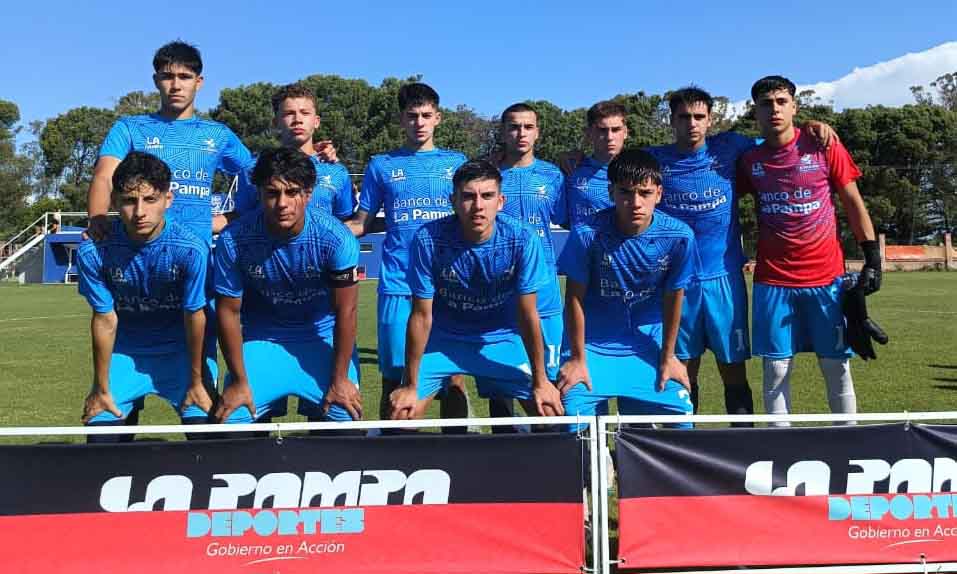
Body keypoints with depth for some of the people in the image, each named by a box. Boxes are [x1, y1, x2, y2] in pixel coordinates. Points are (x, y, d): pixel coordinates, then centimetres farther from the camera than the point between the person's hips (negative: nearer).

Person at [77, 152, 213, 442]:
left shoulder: (191, 249, -26)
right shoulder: (93, 252, -21)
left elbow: (194, 316, -16)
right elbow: (105, 319, -12)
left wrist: (196, 381, -6)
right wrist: (101, 388, -3)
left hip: (178, 351, -1)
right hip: (123, 353, 1)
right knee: (101, 438, -5)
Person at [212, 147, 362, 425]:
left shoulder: (336, 238, -24)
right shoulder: (233, 240, -21)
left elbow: (345, 311, -16)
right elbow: (229, 310, -9)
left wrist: (339, 379, -12)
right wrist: (239, 381, -6)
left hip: (323, 338, 0)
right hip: (261, 339, 1)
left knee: (346, 417, -12)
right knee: (232, 419, -11)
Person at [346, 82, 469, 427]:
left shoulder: (457, 163, 12)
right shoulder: (381, 165, 11)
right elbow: (360, 225, 10)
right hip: (397, 286, 0)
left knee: (453, 375, 2)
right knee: (393, 377, 3)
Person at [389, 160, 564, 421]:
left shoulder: (522, 239, -24)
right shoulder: (428, 239, -25)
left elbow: (527, 314, -15)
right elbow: (422, 315, -17)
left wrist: (540, 381, -10)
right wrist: (410, 386, -12)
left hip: (502, 339, 1)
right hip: (443, 338, 0)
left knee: (548, 410, -8)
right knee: (401, 412, -12)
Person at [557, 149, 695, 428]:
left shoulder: (679, 236, -16)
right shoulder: (587, 234, -22)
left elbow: (673, 298, -2)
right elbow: (575, 298, -11)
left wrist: (668, 357, 7)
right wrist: (577, 359, -4)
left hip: (647, 348, 2)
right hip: (592, 347, -2)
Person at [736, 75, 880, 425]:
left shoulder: (823, 146, 0)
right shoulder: (749, 160, 4)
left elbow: (853, 202, 5)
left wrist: (872, 257, 1)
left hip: (826, 277, -1)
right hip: (773, 281, 1)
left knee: (836, 367, 5)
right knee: (776, 369, 2)